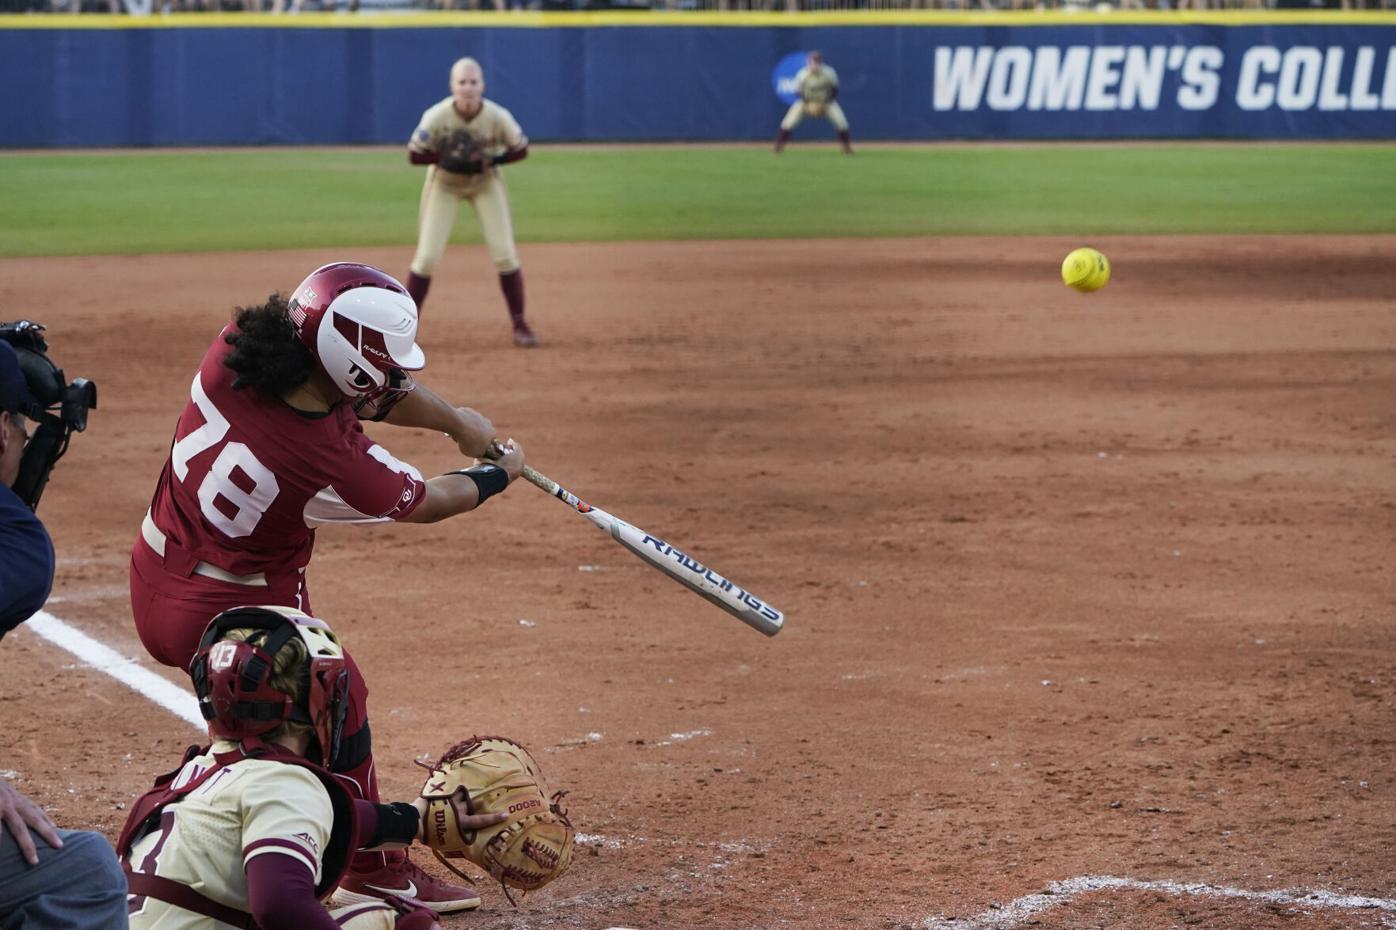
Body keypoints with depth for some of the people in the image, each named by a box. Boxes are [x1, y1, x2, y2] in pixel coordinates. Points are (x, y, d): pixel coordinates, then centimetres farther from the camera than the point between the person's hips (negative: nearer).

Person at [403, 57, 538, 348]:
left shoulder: (498, 117, -24)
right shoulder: (437, 116, -27)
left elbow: (521, 149, -9)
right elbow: (414, 155, -17)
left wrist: (492, 160, -27)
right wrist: (444, 157, -34)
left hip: (486, 182, 1)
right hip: (445, 182, -1)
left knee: (505, 253, -7)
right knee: (427, 256, -7)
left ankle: (519, 324, 6)